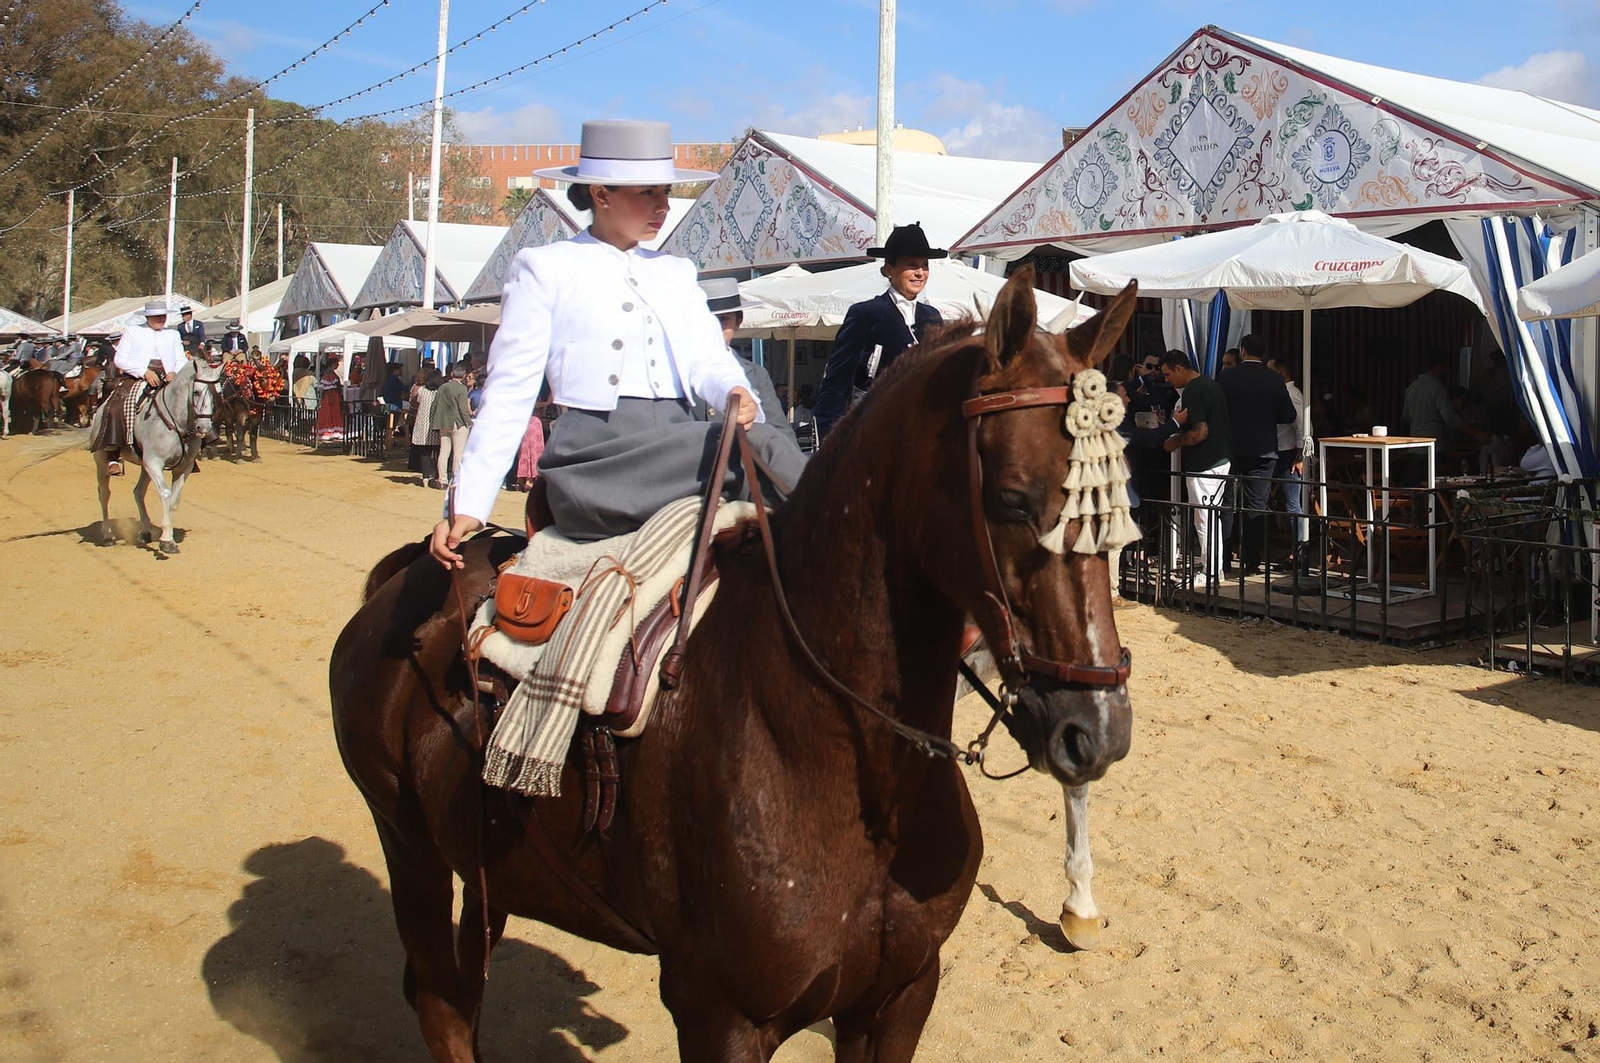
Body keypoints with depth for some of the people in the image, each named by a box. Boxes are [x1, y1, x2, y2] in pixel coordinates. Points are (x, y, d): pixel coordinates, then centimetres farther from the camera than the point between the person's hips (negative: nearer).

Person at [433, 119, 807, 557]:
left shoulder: (676, 273, 24)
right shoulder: (546, 269, 8)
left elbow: (708, 357, 11)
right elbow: (510, 391, 4)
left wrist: (735, 393, -15)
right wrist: (469, 506, -3)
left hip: (682, 449, 5)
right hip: (594, 463, -5)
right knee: (757, 441, -27)